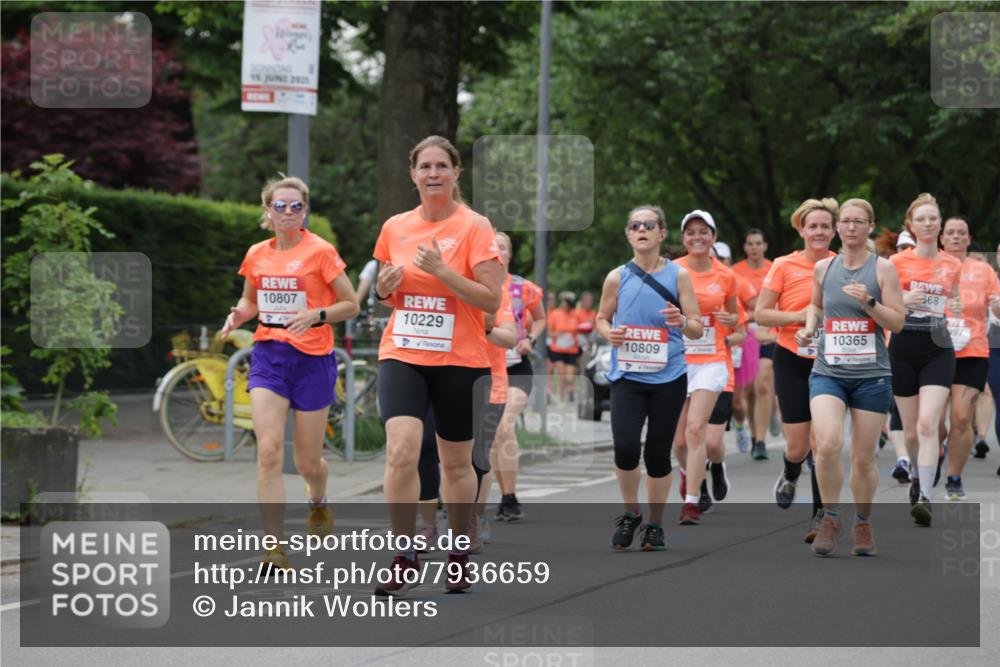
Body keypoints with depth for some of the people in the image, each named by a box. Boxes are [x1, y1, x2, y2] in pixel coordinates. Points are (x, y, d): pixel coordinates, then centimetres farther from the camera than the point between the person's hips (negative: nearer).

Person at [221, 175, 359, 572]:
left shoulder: (320, 251, -7)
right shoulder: (257, 254, 6)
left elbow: (351, 305, -4)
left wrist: (316, 315, -21)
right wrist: (239, 314, 0)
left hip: (313, 359, -3)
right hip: (268, 356, 3)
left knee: (307, 461, 7)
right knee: (269, 450, -14)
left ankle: (318, 502, 44)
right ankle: (274, 547, -14)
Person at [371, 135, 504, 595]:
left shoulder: (474, 227, -6)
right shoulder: (395, 228, 6)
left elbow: (491, 300, -12)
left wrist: (441, 270, -21)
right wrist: (386, 285, -4)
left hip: (460, 361, -2)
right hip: (402, 355, 2)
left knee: (456, 462, 9)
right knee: (401, 451, -17)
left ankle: (459, 555, 27)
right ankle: (404, 558, -9)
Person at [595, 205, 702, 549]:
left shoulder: (678, 275, 1)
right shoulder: (617, 277, 3)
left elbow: (697, 329, 3)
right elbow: (602, 318, 16)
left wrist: (682, 322, -20)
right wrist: (609, 333, -7)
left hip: (668, 378, 0)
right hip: (627, 376, 0)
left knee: (658, 452, 3)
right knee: (625, 446, -15)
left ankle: (654, 524, 20)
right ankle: (631, 513, 8)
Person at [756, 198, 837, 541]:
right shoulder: (785, 266, -2)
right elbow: (760, 314, -3)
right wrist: (799, 316, -15)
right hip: (792, 362, 0)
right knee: (797, 446, 1)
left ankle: (821, 515, 0)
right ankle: (790, 474, 37)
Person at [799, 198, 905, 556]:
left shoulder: (883, 268, -1)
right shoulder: (823, 268, 7)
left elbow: (897, 322, -5)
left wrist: (868, 302, -20)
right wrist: (809, 326, 6)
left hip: (871, 375, -1)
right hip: (827, 371, 1)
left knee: (863, 457, 4)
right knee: (828, 444, -21)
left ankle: (863, 525, 24)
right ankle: (830, 518, -3)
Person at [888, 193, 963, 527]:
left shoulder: (953, 265, 7)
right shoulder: (897, 262, 0)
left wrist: (955, 308, -2)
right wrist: (903, 300, -18)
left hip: (938, 350, 0)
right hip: (903, 349, 0)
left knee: (928, 423, -17)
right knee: (911, 429, 8)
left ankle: (925, 496, -23)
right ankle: (916, 474, 38)